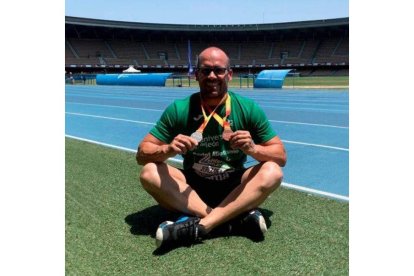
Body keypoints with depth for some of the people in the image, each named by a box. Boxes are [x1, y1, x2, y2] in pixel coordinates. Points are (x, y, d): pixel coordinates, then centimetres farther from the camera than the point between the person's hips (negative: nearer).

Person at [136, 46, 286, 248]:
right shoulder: (179, 109, -11)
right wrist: (168, 149, -31)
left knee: (272, 172, -27)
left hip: (234, 186, 0)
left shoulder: (248, 108, -10)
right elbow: (142, 154, -9)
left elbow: (281, 156, -8)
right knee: (149, 173, -26)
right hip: (193, 186, 1)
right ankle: (238, 215, -29)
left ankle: (198, 226, -31)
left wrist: (253, 148, -29)